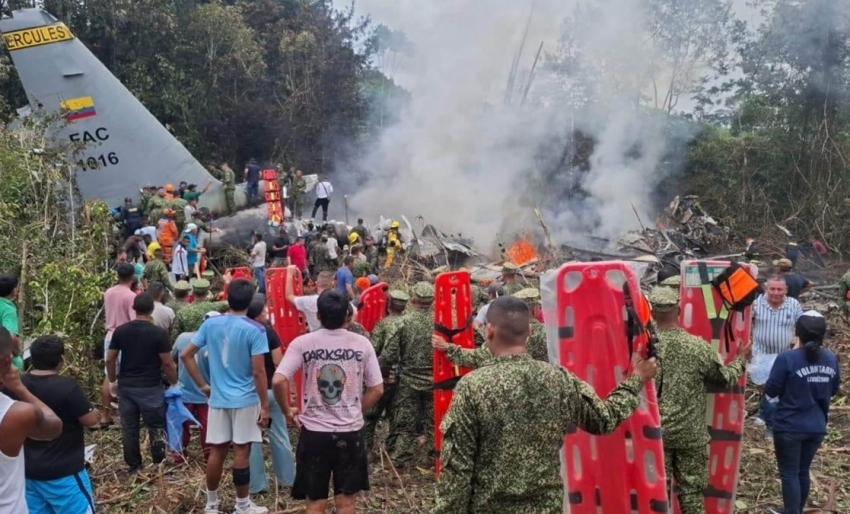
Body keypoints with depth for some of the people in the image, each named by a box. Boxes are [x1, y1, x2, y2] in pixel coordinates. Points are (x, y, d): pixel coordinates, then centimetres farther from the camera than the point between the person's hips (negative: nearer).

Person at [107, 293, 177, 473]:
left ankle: (133, 465, 19)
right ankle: (159, 465, 12)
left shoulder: (120, 331, 1)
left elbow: (110, 359, 5)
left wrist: (112, 381, 18)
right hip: (151, 388, -4)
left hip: (126, 386, 4)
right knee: (156, 428, 7)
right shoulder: (159, 333, -11)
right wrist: (174, 382, 4)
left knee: (129, 428, 11)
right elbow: (167, 363, -10)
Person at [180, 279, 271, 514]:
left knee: (216, 451, 11)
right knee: (241, 452, 3)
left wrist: (203, 385, 10)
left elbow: (185, 355, 4)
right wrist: (265, 405, -8)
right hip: (245, 400, -4)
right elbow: (258, 372, -15)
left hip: (218, 398, 4)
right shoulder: (254, 330, -13)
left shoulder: (210, 324, 0)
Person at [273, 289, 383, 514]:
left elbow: (278, 381, -17)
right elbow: (377, 389, 0)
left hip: (314, 432, -1)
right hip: (350, 432, 1)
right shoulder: (362, 344, -3)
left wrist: (288, 409, 0)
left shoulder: (302, 343, -7)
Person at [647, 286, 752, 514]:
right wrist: (741, 359, 19)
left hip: (655, 432, 0)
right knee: (691, 489, 11)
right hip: (691, 433, 0)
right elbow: (726, 379, 2)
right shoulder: (698, 346, -10)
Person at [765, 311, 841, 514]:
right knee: (803, 471, 19)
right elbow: (833, 391, 13)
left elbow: (771, 391, -12)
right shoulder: (831, 359, -1)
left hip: (789, 427, -6)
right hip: (816, 427, 6)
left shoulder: (787, 358, -19)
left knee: (789, 474, 5)